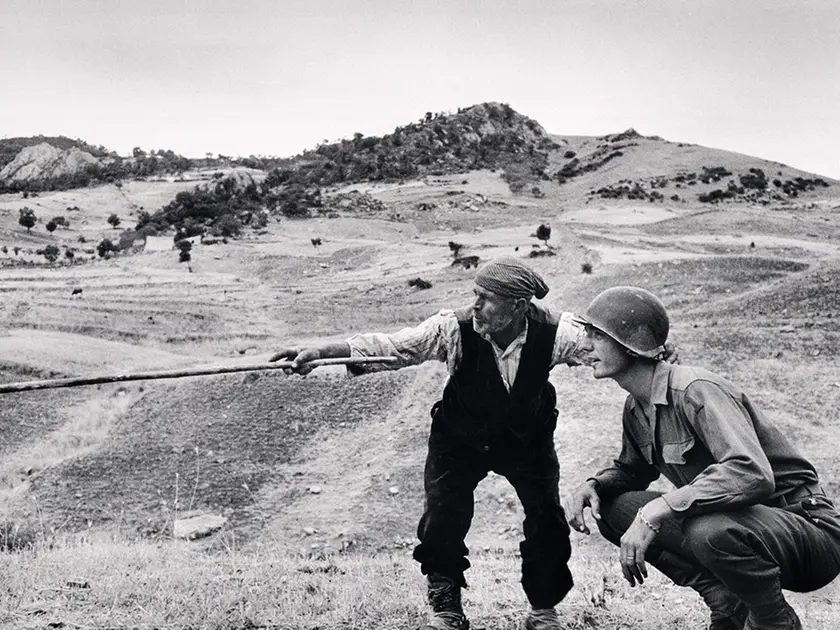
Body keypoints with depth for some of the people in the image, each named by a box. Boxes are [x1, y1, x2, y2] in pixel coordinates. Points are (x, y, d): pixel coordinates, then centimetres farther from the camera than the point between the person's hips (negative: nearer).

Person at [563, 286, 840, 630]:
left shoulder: (696, 390, -23)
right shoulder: (636, 407, 4)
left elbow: (752, 474, -37)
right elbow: (631, 470, 21)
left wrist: (655, 510, -38)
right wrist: (593, 484, -2)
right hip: (740, 523, 8)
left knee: (712, 530, -39)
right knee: (613, 507, -4)